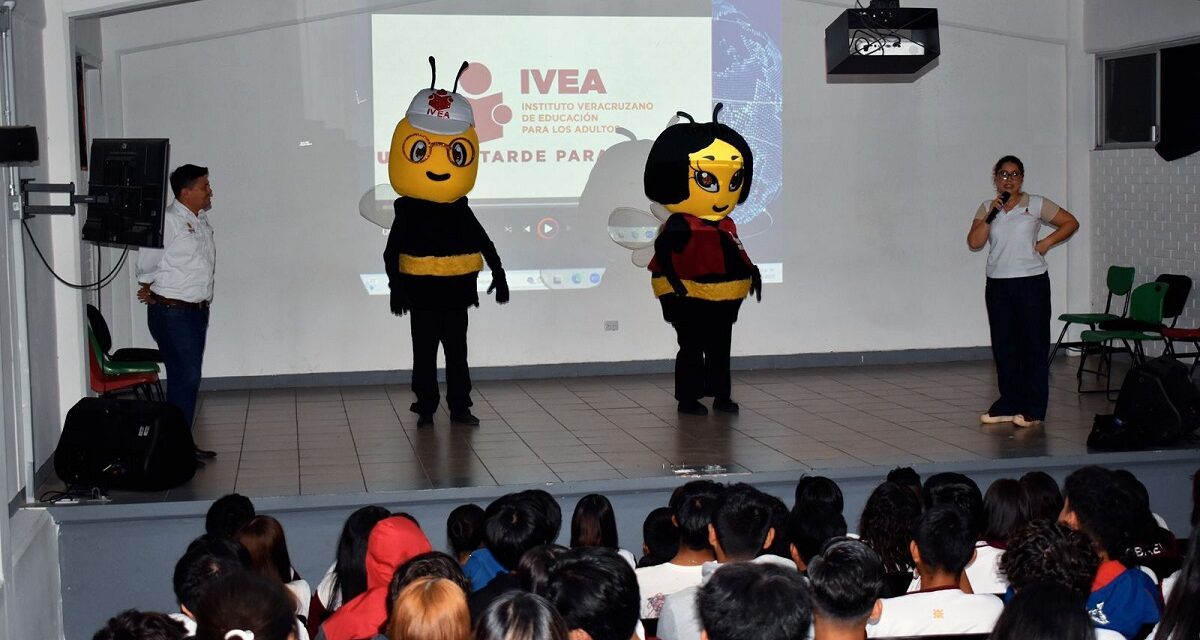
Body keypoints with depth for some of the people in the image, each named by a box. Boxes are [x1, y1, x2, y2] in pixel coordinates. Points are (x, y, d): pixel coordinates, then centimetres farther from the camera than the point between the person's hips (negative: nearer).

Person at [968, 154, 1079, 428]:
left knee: (1034, 344, -2)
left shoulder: (1036, 204, 0)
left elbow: (1071, 222, 3)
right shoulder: (986, 208, 8)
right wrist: (991, 214, -13)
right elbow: (974, 242, -4)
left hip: (1032, 282, -4)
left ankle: (1033, 409, 3)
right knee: (1003, 346, 7)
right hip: (997, 285, 4)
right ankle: (1009, 403, 16)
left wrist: (1046, 242, -6)